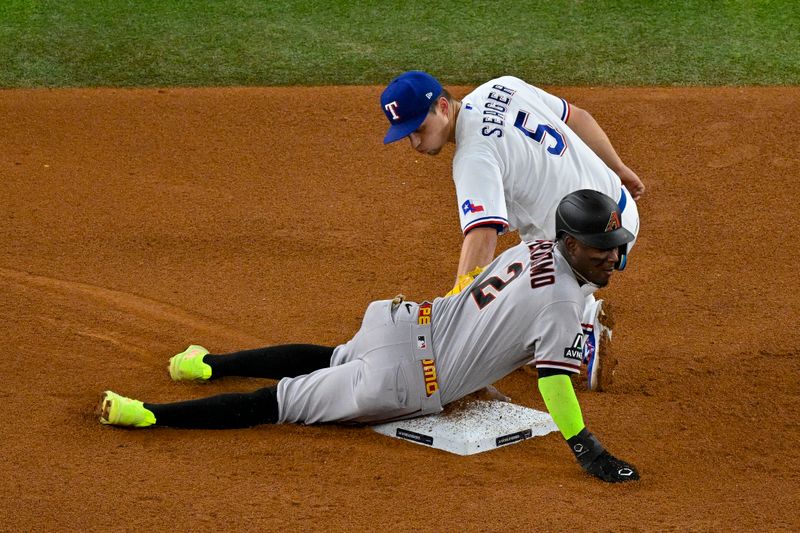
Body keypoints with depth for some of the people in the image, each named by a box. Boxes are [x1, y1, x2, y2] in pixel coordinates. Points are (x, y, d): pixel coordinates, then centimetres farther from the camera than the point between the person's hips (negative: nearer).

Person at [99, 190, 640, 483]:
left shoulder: (533, 249, 5)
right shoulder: (561, 304, -21)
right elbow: (555, 384, -25)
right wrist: (589, 452, -20)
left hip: (410, 319, 8)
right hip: (401, 381, -8)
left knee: (334, 359, 38)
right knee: (280, 401, -3)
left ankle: (208, 364, 42)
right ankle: (148, 413, -3)